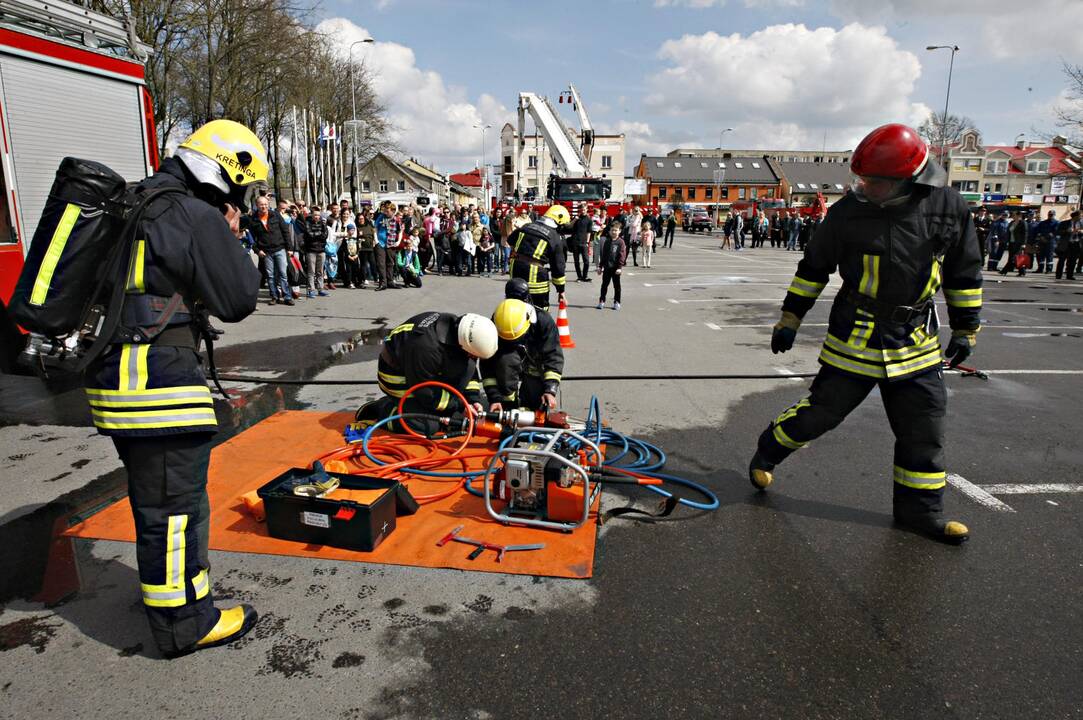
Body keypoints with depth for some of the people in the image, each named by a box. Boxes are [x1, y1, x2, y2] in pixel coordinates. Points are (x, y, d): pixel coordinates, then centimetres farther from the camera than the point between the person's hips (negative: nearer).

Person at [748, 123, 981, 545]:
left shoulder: (950, 208, -4)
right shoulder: (848, 211, -10)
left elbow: (965, 275, 8)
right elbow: (813, 268, 1)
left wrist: (965, 330, 11)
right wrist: (789, 320, 2)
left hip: (916, 343, 3)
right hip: (854, 338, -2)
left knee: (924, 431, 7)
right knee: (820, 412, 2)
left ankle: (919, 510, 24)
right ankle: (767, 453, 28)